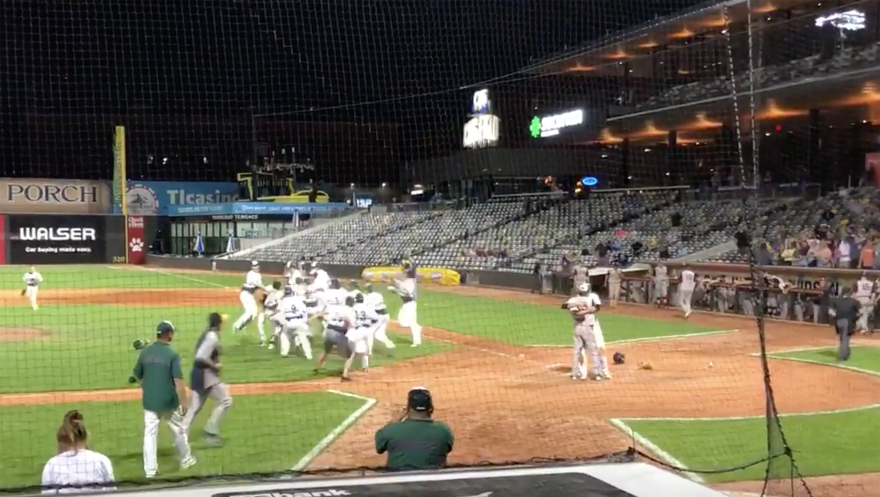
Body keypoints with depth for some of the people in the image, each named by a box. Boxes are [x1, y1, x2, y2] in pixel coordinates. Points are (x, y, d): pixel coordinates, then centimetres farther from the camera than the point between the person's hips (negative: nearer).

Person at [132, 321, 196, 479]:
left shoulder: (145, 352, -1)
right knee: (178, 430, 17)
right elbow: (178, 381, -19)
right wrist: (183, 402, -13)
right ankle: (186, 460, 32)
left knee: (149, 434, 6)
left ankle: (150, 469, 2)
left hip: (149, 401, 3)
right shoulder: (172, 354, -14)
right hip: (169, 401, -3)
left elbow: (137, 376, 8)